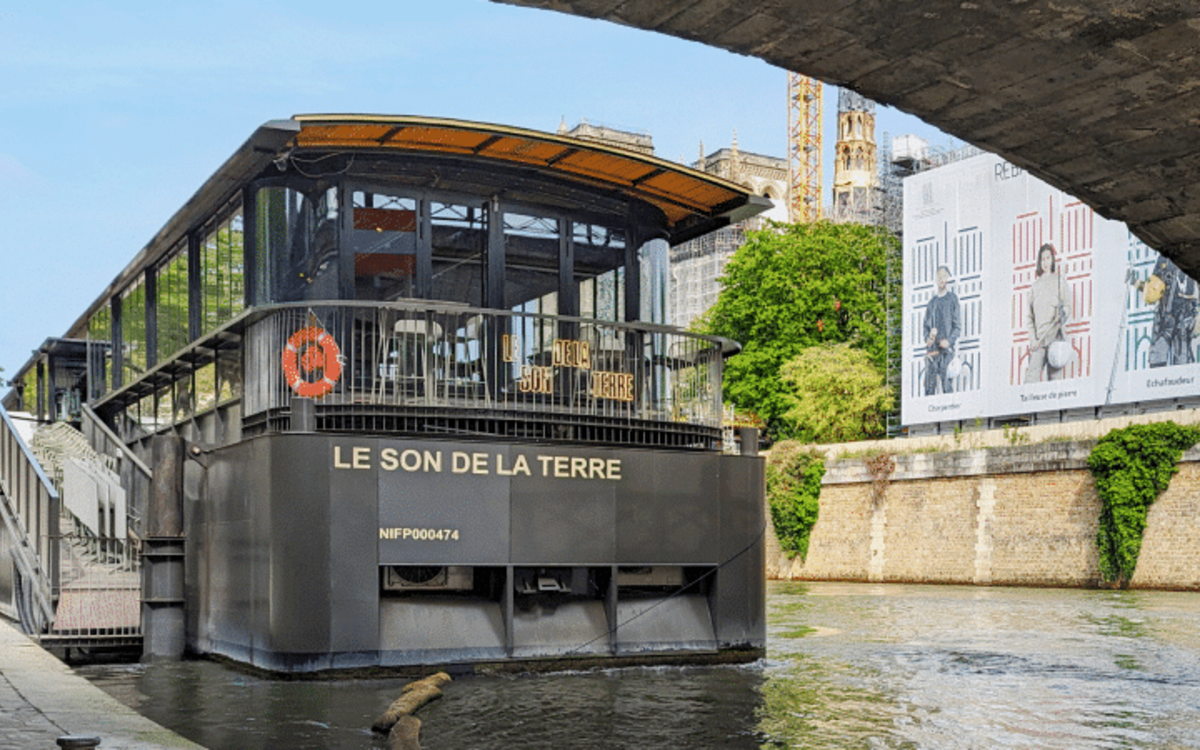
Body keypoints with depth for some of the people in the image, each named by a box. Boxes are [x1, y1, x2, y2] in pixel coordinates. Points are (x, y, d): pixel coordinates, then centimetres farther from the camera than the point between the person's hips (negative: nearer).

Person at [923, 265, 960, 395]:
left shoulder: (952, 298, 5)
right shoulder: (932, 301, 19)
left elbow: (957, 325, 1)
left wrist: (949, 341, -14)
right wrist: (927, 338, 0)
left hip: (946, 347, -4)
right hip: (931, 347, 4)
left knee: (946, 379, -9)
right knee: (929, 381, 0)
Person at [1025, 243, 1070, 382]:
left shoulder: (1059, 281, 10)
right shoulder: (1035, 285, 18)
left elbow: (1063, 311, 3)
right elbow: (1029, 315, 13)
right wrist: (1033, 338, -1)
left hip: (1054, 337, -2)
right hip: (1038, 340, 2)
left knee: (1054, 374, -7)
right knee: (1031, 375, -10)